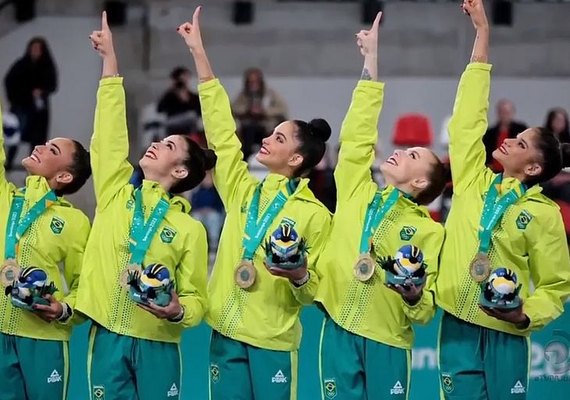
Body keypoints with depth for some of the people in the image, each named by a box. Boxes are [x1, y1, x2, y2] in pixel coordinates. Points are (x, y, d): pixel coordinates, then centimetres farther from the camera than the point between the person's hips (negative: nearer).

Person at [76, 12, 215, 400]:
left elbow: (196, 298, 4)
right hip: (108, 341, 2)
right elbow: (111, 125, 6)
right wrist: (109, 57, 4)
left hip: (157, 346, -2)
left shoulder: (190, 228, 2)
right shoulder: (116, 192, 9)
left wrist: (178, 311, -20)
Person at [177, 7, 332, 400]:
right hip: (227, 333, 4)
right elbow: (221, 129, 6)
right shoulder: (244, 191, 8)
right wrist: (199, 52, 3)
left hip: (273, 340, -4)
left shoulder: (315, 215, -3)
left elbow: (310, 292, 1)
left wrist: (300, 276, -24)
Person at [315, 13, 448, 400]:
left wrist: (414, 295, -24)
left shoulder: (429, 231, 3)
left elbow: (425, 311, 1)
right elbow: (358, 134, 8)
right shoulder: (358, 192, 12)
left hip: (388, 340, -2)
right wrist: (372, 59, 7)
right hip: (339, 331, 2)